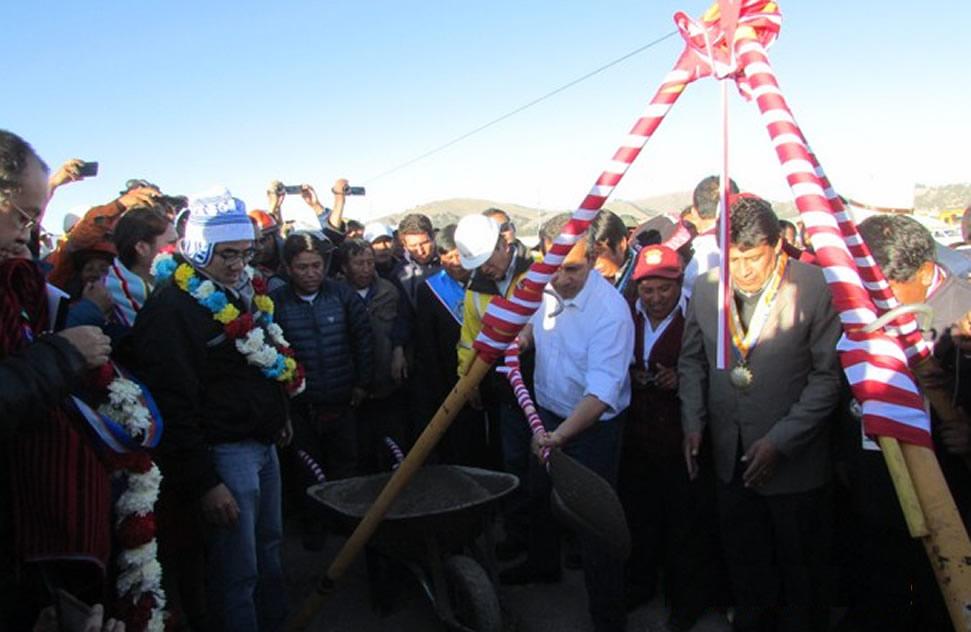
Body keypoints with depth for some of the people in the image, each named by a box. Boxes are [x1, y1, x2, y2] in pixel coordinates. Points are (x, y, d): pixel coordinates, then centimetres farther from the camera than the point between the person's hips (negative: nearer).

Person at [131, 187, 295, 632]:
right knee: (237, 572, 0)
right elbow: (174, 406, -22)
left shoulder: (241, 293, 11)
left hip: (263, 442, 9)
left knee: (268, 549, 21)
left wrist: (278, 415, 24)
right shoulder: (171, 308, -18)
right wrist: (203, 483, -21)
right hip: (224, 451, -9)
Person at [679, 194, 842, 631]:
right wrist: (693, 422, -2)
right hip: (731, 455, 4)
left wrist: (780, 440, -17)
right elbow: (692, 360, 8)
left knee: (800, 576, 16)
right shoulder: (706, 288, -4)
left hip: (795, 460, -3)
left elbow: (827, 375, -14)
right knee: (744, 566, 22)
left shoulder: (813, 287, -17)